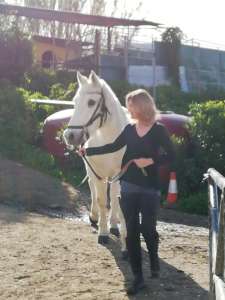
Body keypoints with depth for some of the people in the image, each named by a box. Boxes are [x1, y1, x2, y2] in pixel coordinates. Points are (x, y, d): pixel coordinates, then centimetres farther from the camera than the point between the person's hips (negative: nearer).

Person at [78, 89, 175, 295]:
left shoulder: (159, 130, -7)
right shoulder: (129, 129, 6)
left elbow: (171, 156, -7)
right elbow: (113, 147, 11)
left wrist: (151, 160, -20)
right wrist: (88, 151, 8)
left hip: (149, 188, -4)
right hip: (128, 187, 4)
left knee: (148, 229, 0)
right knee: (131, 232, 1)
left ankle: (154, 259, 35)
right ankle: (138, 278, 8)